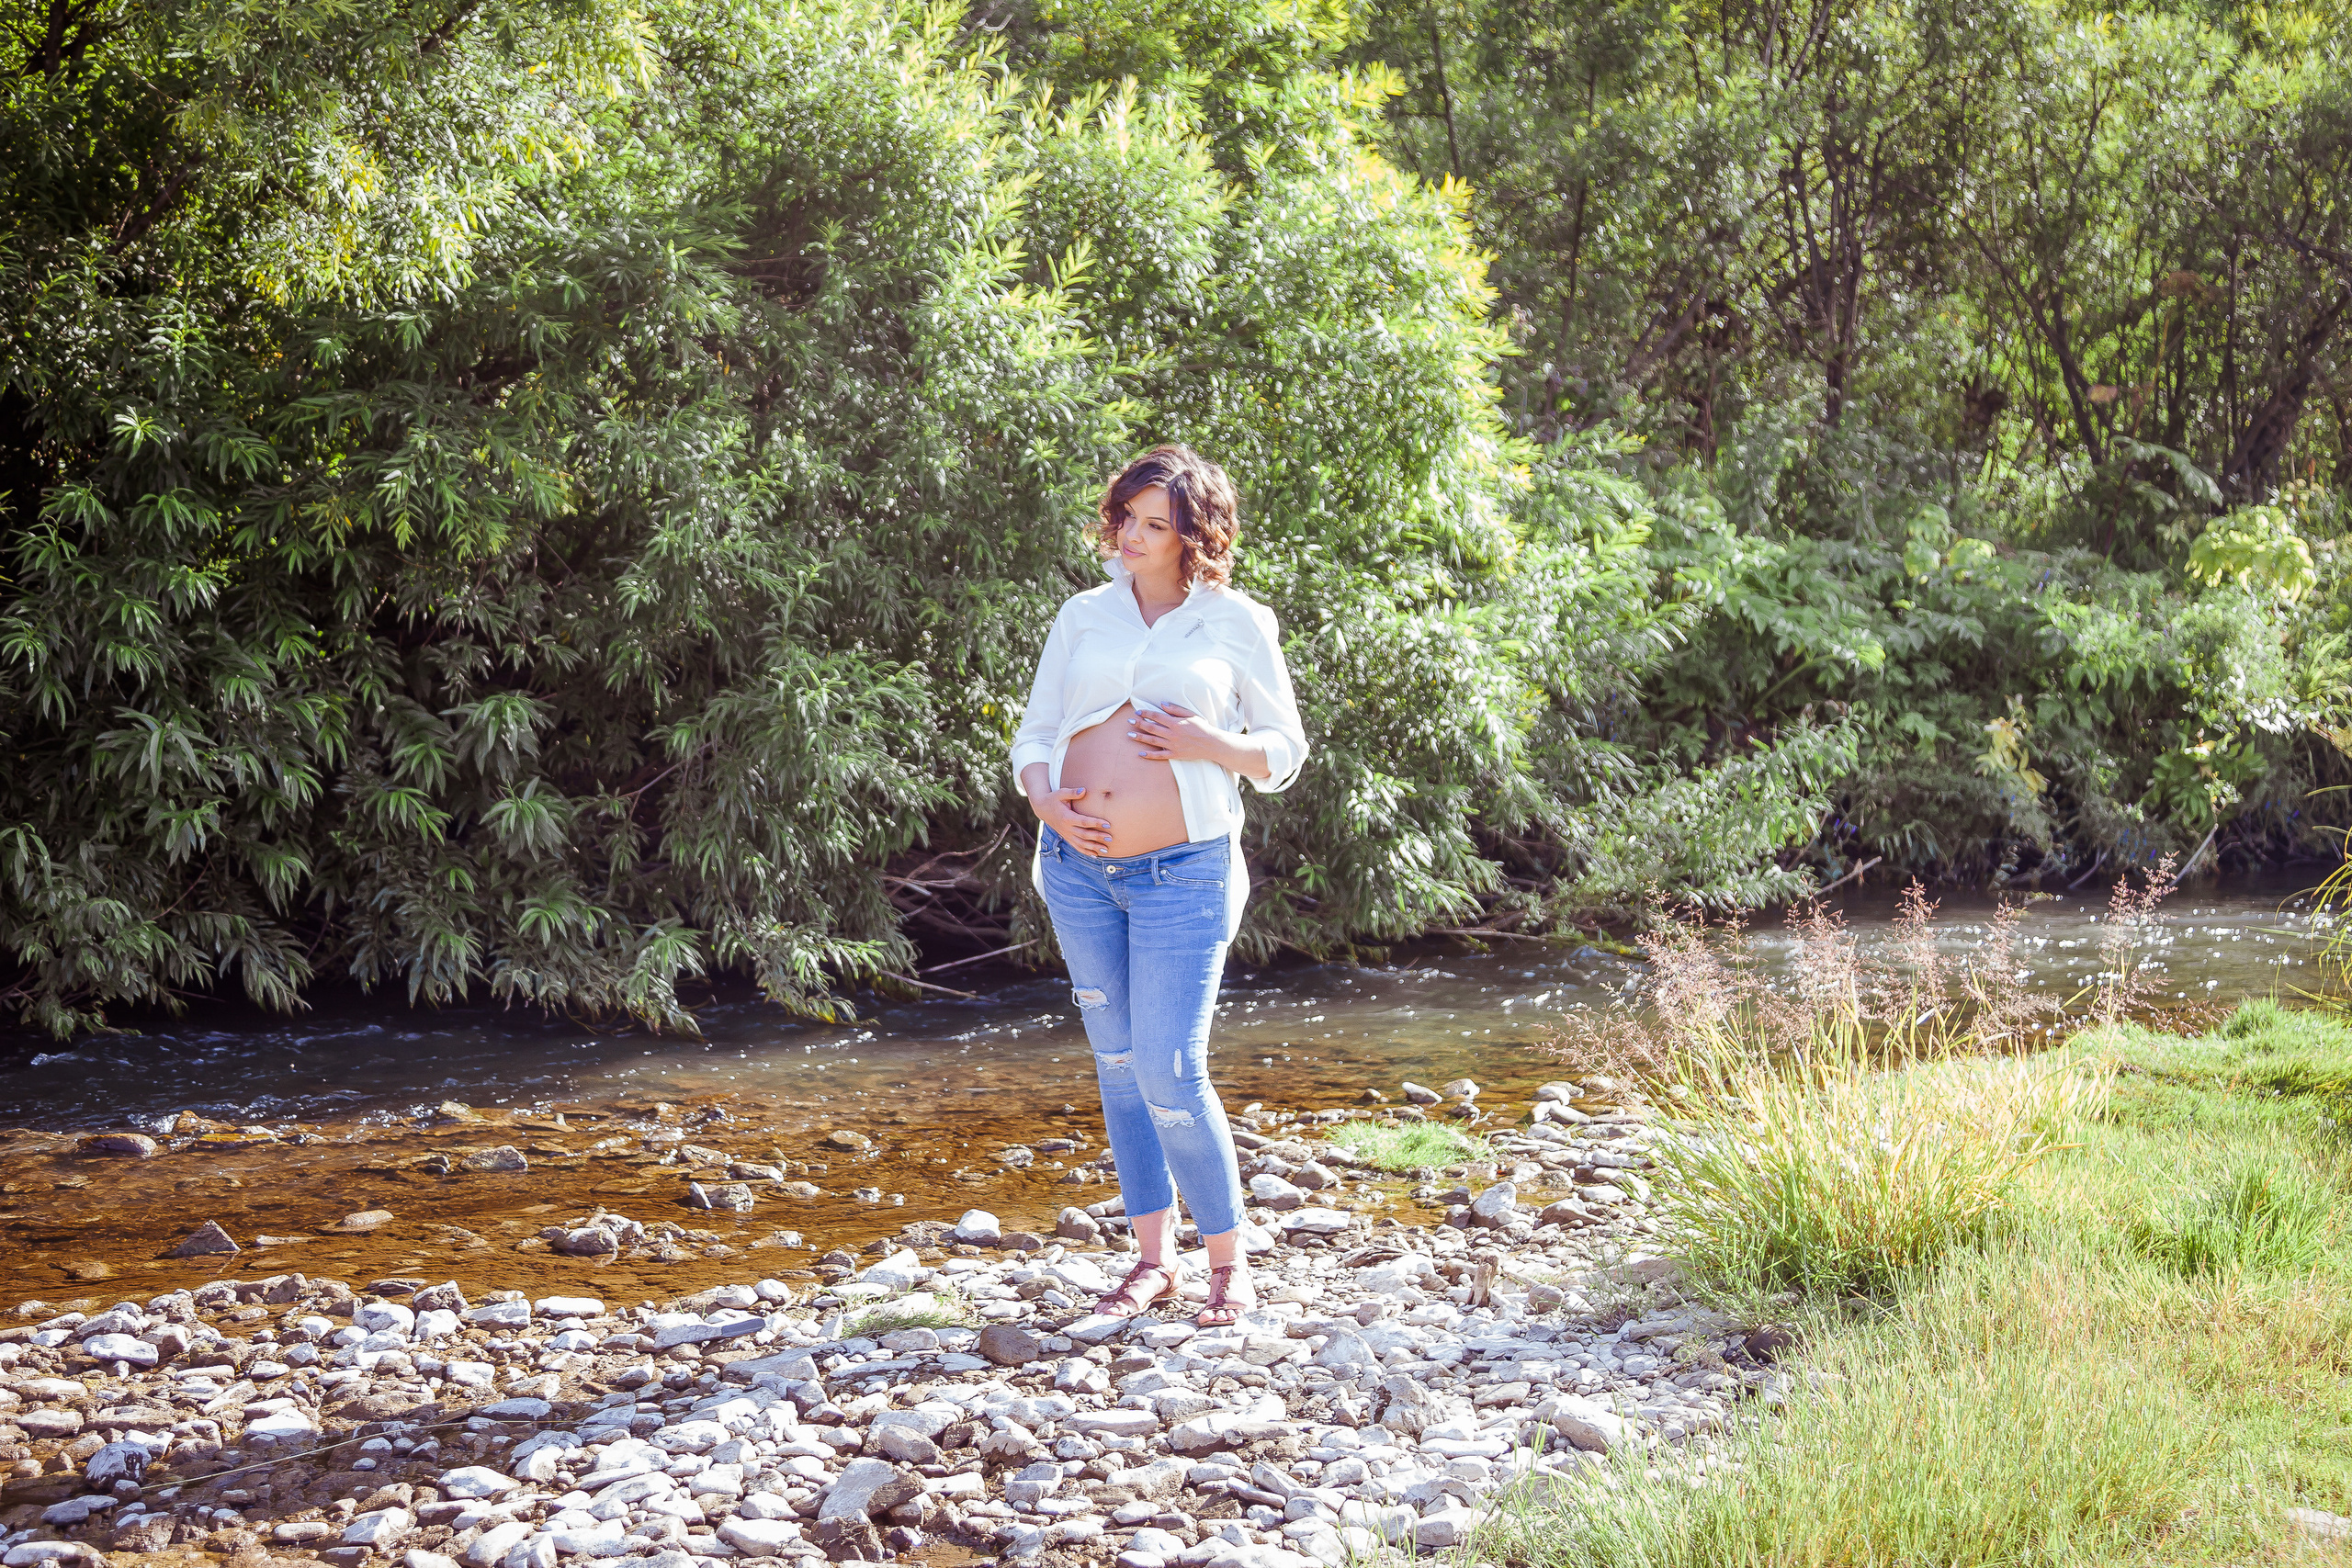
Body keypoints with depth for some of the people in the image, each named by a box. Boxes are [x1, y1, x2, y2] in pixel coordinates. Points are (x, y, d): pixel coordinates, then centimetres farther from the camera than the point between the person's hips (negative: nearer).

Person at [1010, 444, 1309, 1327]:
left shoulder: (1236, 623, 2)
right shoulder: (1083, 618, 10)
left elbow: (1284, 751, 6)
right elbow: (1035, 733, 13)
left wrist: (1208, 744, -13)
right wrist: (1046, 801, -8)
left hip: (1183, 871, -4)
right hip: (1079, 867, 4)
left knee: (1170, 1074, -10)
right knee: (1118, 1064, 9)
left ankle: (1228, 1262, 6)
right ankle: (1154, 1257, 20)